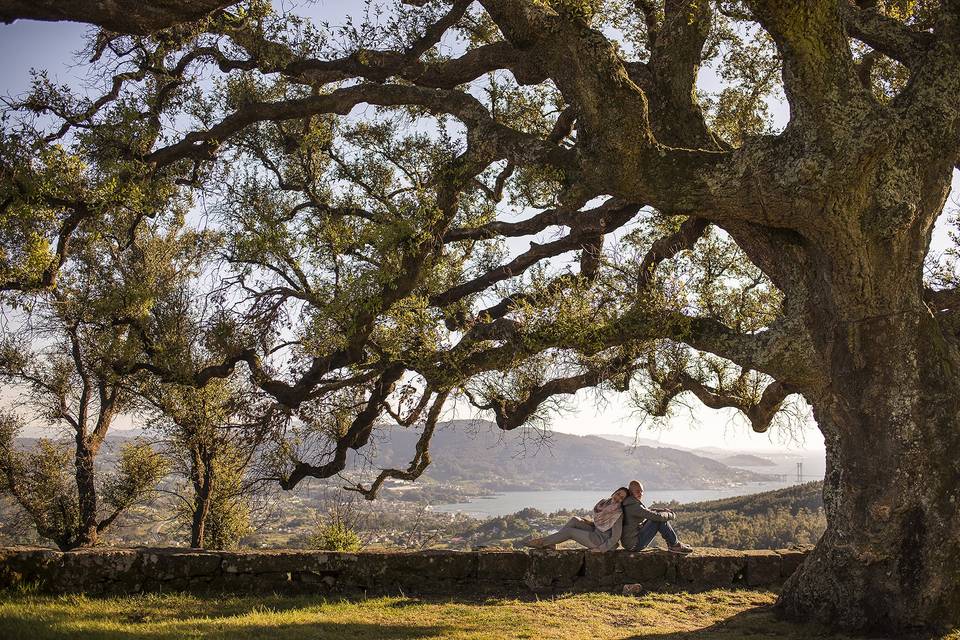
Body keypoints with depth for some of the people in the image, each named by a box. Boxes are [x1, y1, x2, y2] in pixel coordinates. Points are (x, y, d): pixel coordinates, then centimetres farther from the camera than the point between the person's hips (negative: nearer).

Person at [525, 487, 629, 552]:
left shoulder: (617, 514, -22)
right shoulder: (606, 503, 2)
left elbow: (615, 537, -22)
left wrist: (599, 549, -21)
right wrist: (589, 522, 4)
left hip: (603, 542, -8)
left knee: (569, 531, -8)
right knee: (575, 520, -2)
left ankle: (542, 542, 5)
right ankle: (550, 543, -1)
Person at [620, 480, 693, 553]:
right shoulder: (633, 506, -22)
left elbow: (648, 512, 22)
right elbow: (655, 516, -24)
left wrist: (664, 510, 8)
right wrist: (670, 515, -5)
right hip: (633, 545, -10)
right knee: (660, 520, -13)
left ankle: (676, 541, 15)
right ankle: (675, 545, -2)